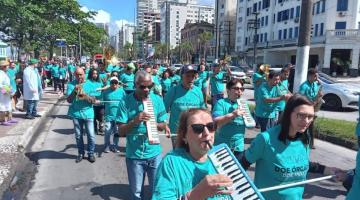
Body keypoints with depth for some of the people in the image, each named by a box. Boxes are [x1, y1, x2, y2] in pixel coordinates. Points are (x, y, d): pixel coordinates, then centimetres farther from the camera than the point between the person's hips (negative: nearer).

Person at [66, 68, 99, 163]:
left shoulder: (89, 84, -1)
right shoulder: (71, 84, -1)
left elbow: (94, 100, -5)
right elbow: (69, 100, -8)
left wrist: (85, 96, -22)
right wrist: (74, 91, -23)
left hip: (88, 113, 0)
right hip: (76, 113, 1)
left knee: (91, 135, 0)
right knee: (78, 135, 10)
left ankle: (91, 153, 16)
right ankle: (80, 153, 26)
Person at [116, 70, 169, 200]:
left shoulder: (157, 100, -4)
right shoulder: (125, 102, -9)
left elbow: (163, 125, 2)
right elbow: (121, 131, -9)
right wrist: (134, 121, -26)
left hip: (154, 153, 1)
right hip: (134, 155, -1)